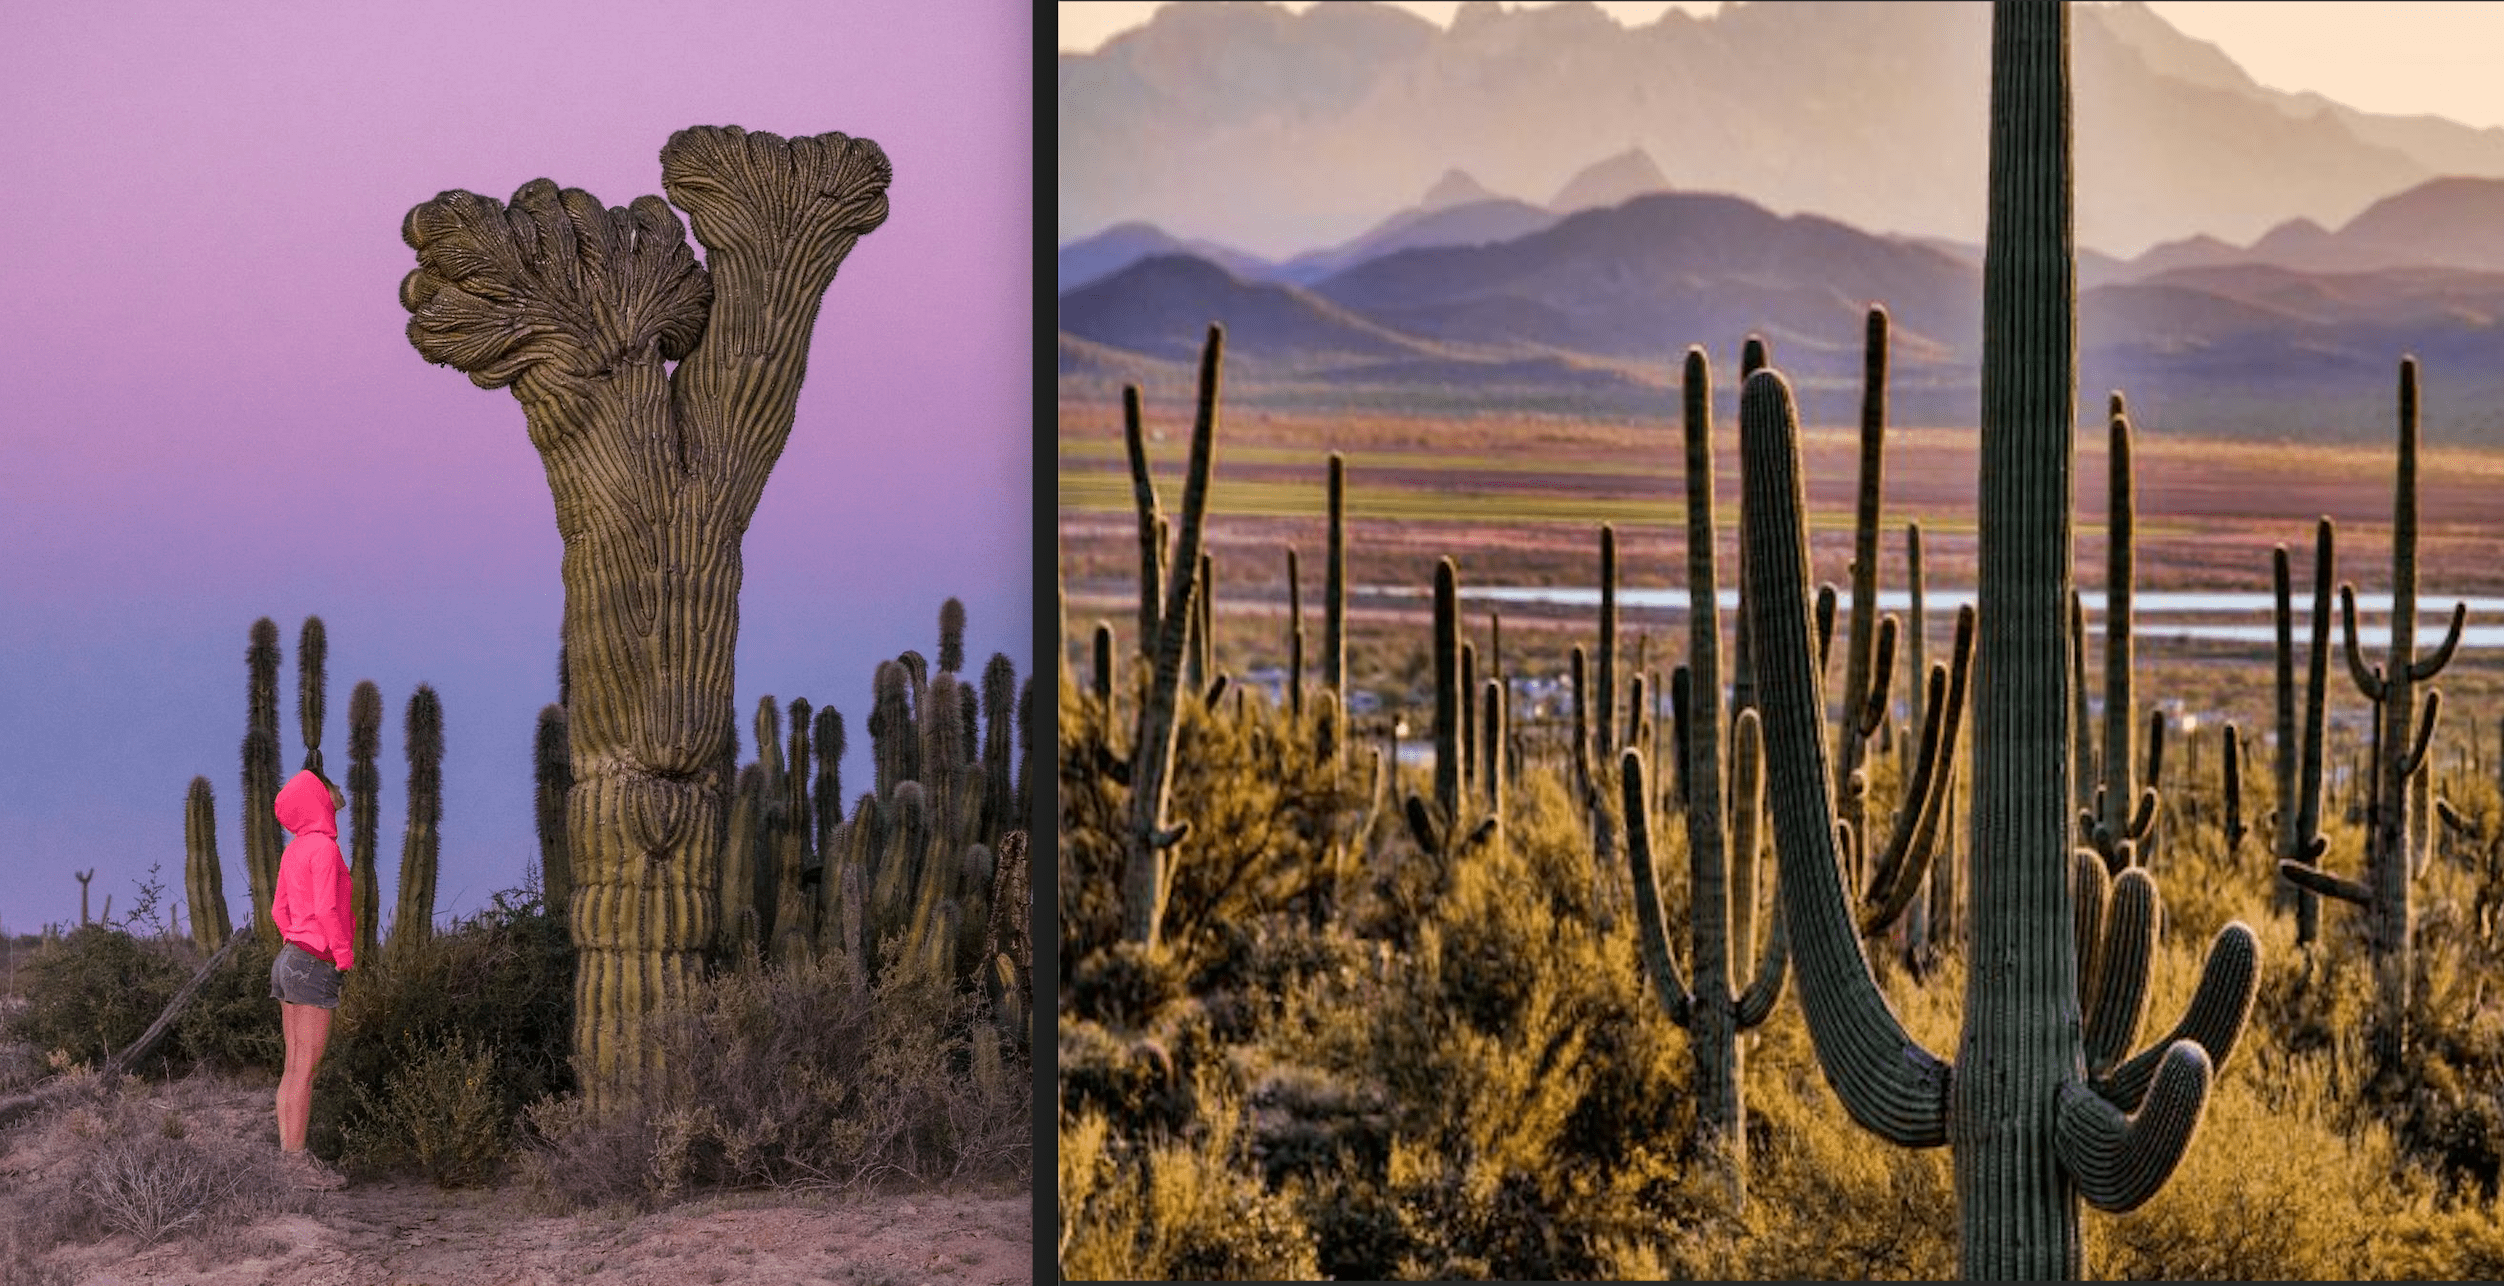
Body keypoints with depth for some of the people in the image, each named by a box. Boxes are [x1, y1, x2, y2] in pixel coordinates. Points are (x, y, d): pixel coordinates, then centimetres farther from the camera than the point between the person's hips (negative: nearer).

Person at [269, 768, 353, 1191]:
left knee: (293, 1067, 11)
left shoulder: (294, 850, 12)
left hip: (289, 959, 9)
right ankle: (297, 1159, -3)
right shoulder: (324, 847, -14)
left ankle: (288, 1155, 15)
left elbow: (279, 911, 16)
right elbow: (326, 909, -20)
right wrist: (345, 956, -11)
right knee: (305, 1068, -5)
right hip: (315, 965, -9)